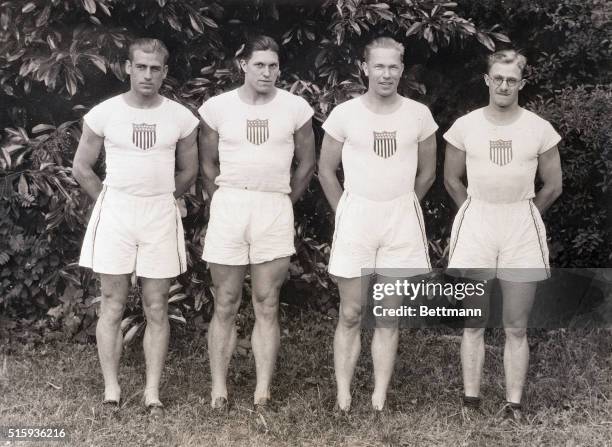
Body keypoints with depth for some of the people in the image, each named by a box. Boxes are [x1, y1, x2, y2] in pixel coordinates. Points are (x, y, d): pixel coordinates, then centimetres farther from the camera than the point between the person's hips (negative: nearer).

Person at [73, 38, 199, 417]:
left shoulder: (181, 118, -1)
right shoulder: (104, 114, -3)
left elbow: (188, 172, 13)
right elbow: (82, 168, 7)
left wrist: (159, 197, 11)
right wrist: (110, 201, 6)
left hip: (161, 216, 1)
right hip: (115, 213, -1)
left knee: (156, 308, 4)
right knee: (113, 305, 4)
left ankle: (153, 392, 11)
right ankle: (111, 390, 11)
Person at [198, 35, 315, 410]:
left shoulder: (295, 108, 2)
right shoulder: (217, 108, 3)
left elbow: (307, 163, 12)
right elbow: (208, 164, 13)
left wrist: (286, 201, 11)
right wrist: (223, 202, 11)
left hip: (275, 208, 0)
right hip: (228, 206, 0)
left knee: (267, 305, 2)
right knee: (226, 304, 4)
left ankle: (263, 390, 6)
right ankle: (219, 388, 9)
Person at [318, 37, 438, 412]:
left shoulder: (419, 115, 0)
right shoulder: (345, 114, -2)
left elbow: (426, 173, 12)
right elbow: (326, 170, 7)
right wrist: (345, 212, 6)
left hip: (402, 223, 1)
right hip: (355, 217, -1)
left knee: (389, 319, 5)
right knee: (351, 315, 3)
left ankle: (379, 402, 11)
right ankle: (343, 401, 9)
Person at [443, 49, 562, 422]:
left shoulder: (539, 129, -1)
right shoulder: (465, 126, 0)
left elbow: (553, 186, 8)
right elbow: (452, 180, 11)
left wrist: (519, 215, 12)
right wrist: (480, 214, 11)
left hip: (522, 229, 0)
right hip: (476, 225, 1)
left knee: (517, 327, 4)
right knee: (473, 323, 5)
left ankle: (514, 404, 11)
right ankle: (471, 400, 12)